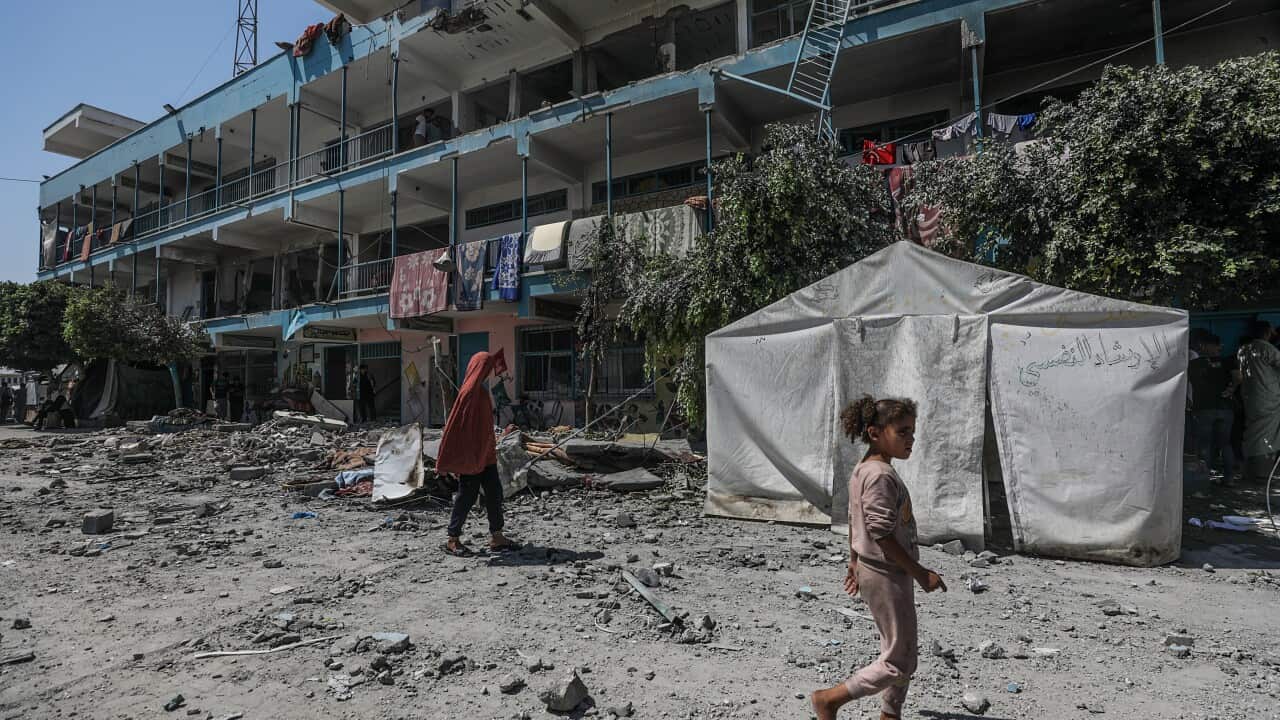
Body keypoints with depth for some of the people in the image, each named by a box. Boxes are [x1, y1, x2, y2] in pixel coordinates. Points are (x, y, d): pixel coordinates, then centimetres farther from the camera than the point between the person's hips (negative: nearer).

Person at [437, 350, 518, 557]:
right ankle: (453, 540, 13)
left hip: (485, 453, 9)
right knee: (467, 496, 0)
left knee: (494, 493, 11)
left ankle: (496, 537, 19)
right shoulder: (469, 392, -19)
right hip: (470, 455, -9)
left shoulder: (482, 390, 10)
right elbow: (454, 425, -21)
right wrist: (444, 461, -20)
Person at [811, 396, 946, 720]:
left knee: (903, 651, 21)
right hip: (887, 576, -10)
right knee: (898, 661, 2)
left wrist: (855, 562, 23)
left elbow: (854, 518, 15)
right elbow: (882, 534, -25)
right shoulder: (880, 475, -23)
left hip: (873, 570, 10)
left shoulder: (863, 469, 8)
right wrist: (920, 573, -17)